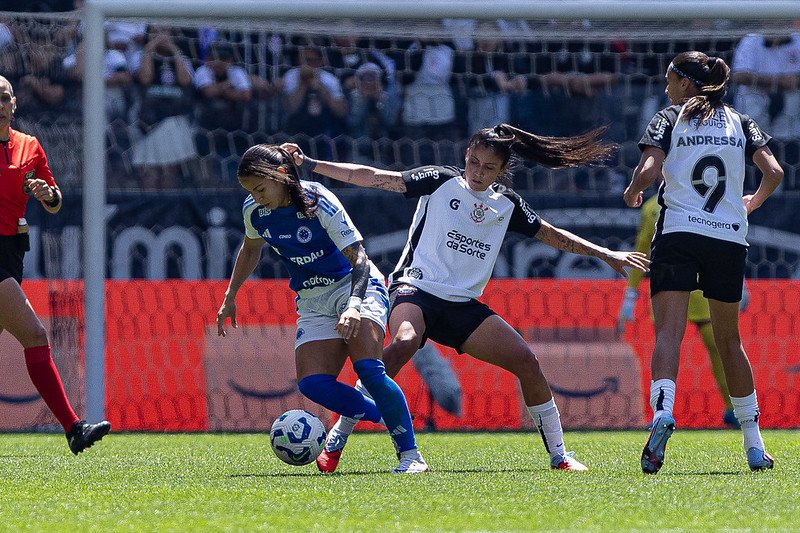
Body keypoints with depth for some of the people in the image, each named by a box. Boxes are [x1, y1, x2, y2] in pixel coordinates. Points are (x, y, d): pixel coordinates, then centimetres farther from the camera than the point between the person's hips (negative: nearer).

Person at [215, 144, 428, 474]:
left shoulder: (319, 203, -22)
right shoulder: (254, 210, -3)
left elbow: (358, 257, -25)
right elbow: (251, 249, 20)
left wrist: (354, 306, -40)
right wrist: (230, 298, 22)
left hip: (355, 286, -6)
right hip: (313, 302, 6)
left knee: (368, 368, -28)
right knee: (312, 383, -18)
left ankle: (410, 455, -22)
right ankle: (378, 414, 5)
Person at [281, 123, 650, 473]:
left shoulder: (507, 204, 12)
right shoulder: (441, 181, -1)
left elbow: (551, 235, 25)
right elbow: (374, 178, -5)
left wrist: (607, 255, 22)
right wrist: (309, 164, -12)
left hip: (464, 306, 5)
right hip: (416, 289, -5)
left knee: (526, 362, -7)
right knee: (404, 344, -36)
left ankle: (558, 455, 9)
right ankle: (336, 441, -32)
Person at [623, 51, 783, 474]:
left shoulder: (668, 119, 4)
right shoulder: (740, 122, 13)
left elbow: (648, 171, -11)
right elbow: (774, 172, 4)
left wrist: (633, 192, 11)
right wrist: (752, 202, 25)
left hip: (677, 233, -3)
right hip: (730, 237, 3)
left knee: (669, 331, -13)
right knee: (728, 339, 16)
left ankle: (662, 411, -41)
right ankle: (754, 445, 18)